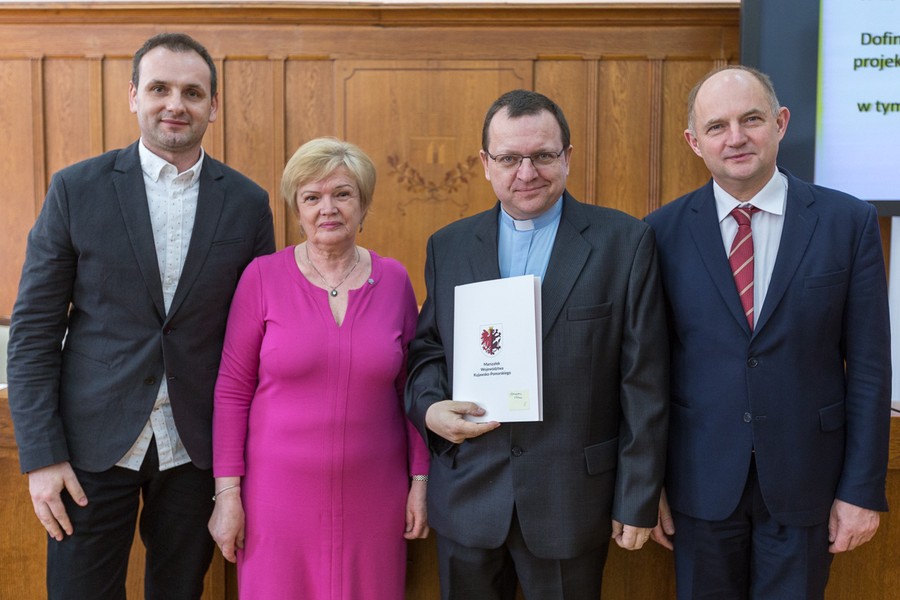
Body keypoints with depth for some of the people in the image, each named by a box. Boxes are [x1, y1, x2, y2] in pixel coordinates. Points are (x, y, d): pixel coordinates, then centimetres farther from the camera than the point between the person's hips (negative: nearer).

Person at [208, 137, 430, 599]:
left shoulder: (394, 279, 0)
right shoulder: (263, 276, -5)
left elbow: (411, 389, 5)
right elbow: (232, 389, -3)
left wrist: (420, 480, 3)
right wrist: (226, 490, -5)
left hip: (373, 495, 2)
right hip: (278, 490, -1)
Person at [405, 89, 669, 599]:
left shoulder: (625, 242, -5)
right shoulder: (448, 246, 5)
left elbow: (644, 382, -6)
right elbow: (426, 347, 11)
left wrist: (639, 499, -6)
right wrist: (429, 407, -10)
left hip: (572, 500, -2)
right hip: (467, 498, 3)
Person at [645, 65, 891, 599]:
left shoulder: (849, 221, -4)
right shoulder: (665, 232, -4)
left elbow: (868, 365, -3)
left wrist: (863, 489, -3)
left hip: (805, 478, 0)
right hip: (701, 481, 1)